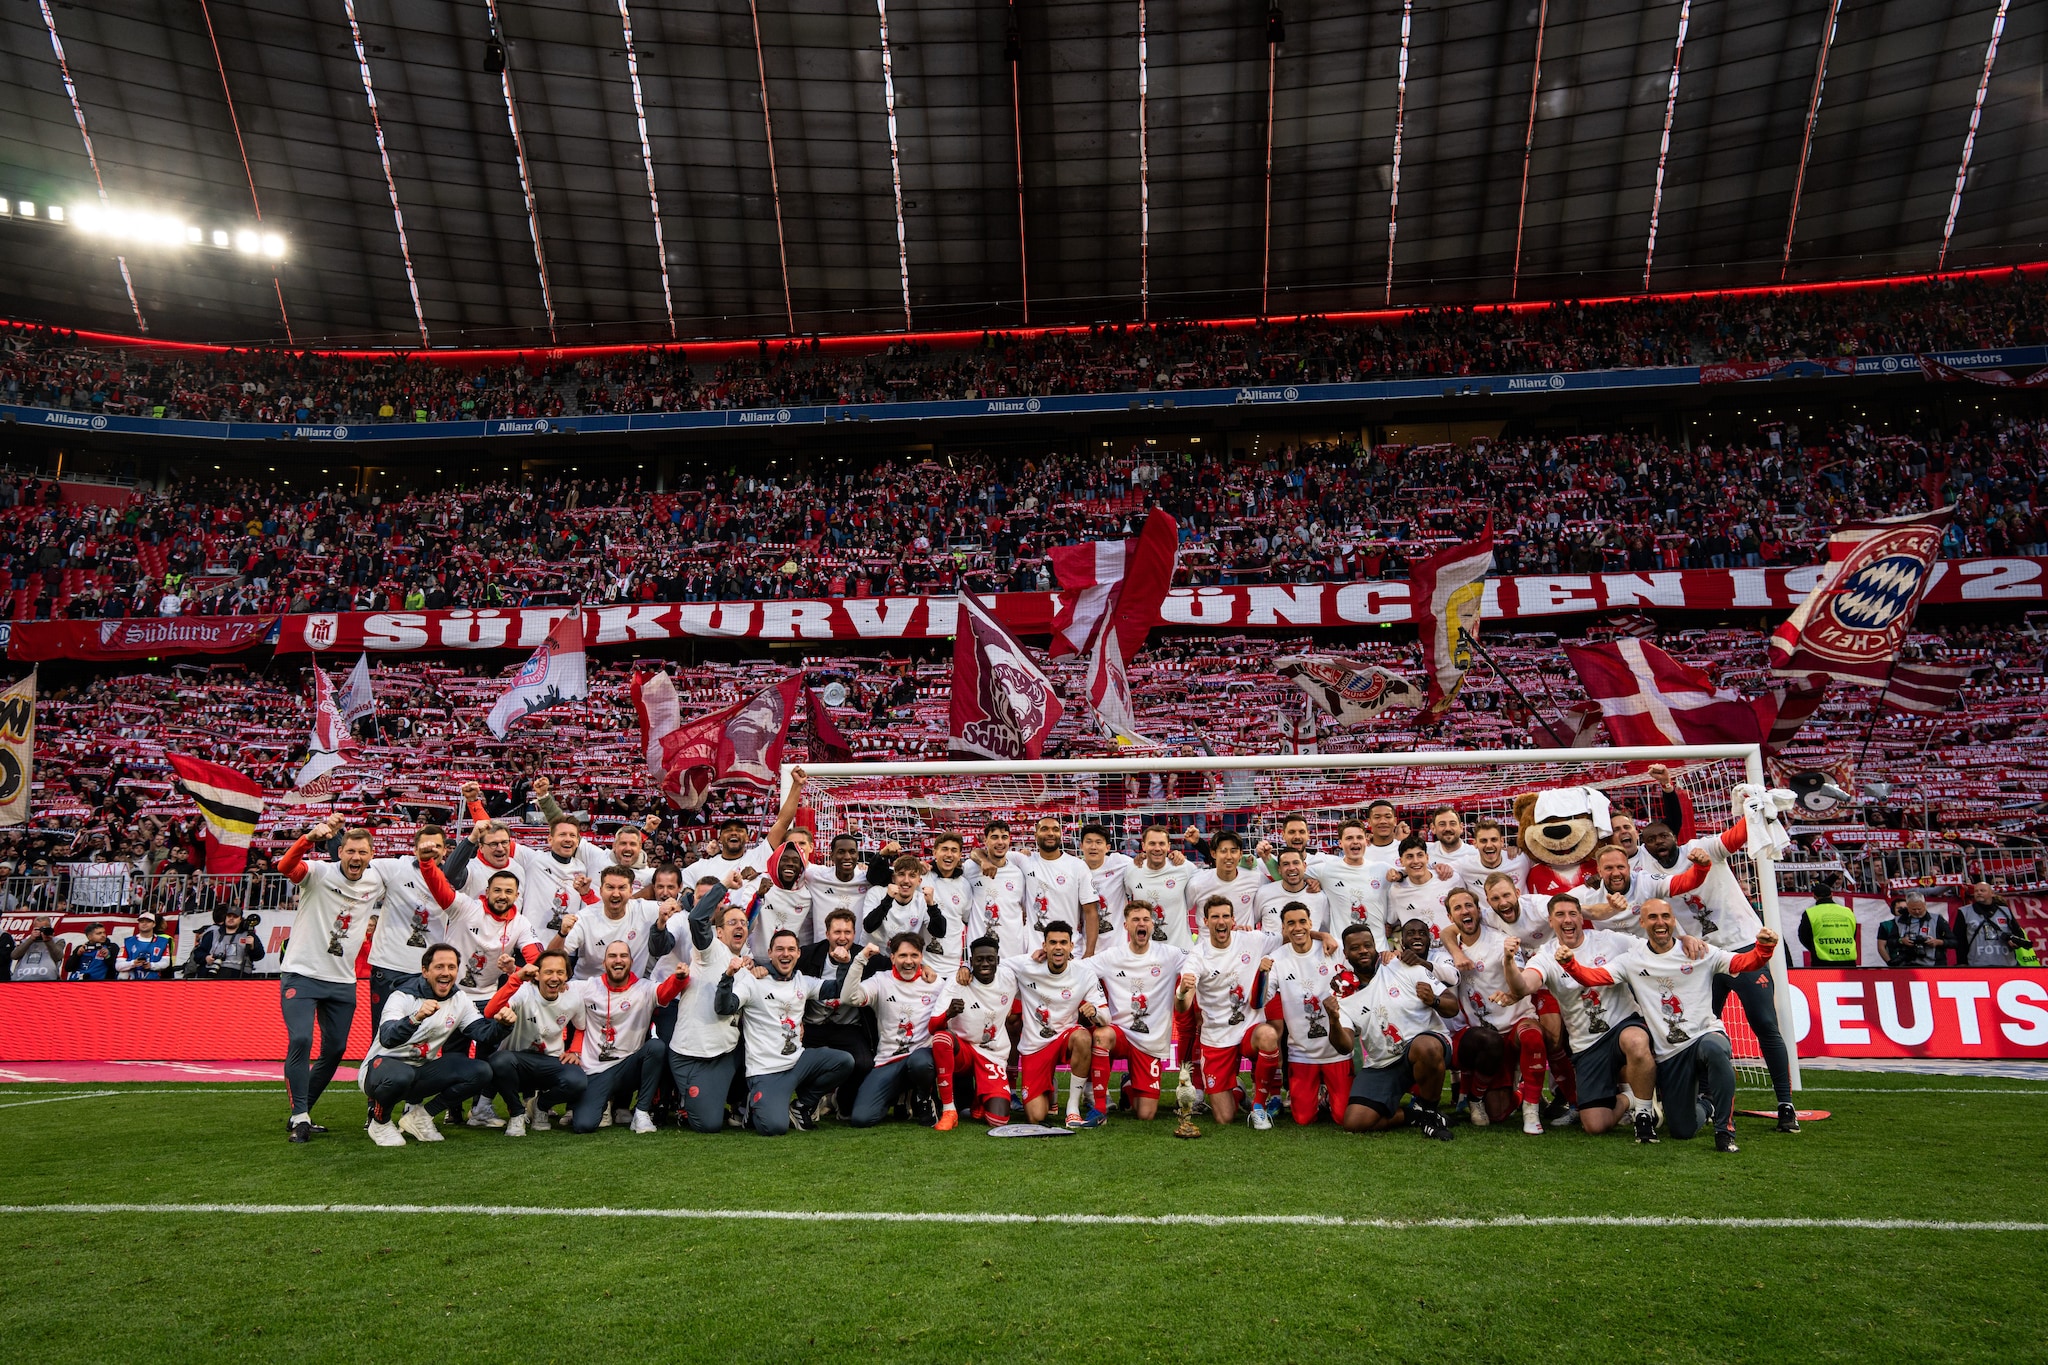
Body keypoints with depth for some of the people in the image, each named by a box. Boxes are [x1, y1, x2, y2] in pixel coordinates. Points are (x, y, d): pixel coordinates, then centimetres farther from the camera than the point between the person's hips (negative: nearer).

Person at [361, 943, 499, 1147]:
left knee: (480, 1072, -15)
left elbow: (485, 1034, -9)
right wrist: (416, 1017, -52)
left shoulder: (460, 1000, 0)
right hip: (383, 1065, -5)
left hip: (421, 1071, 5)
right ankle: (380, 1122, -6)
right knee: (400, 1076, -40)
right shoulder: (403, 996, -16)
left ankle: (418, 1115, 0)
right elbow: (387, 1039, -34)